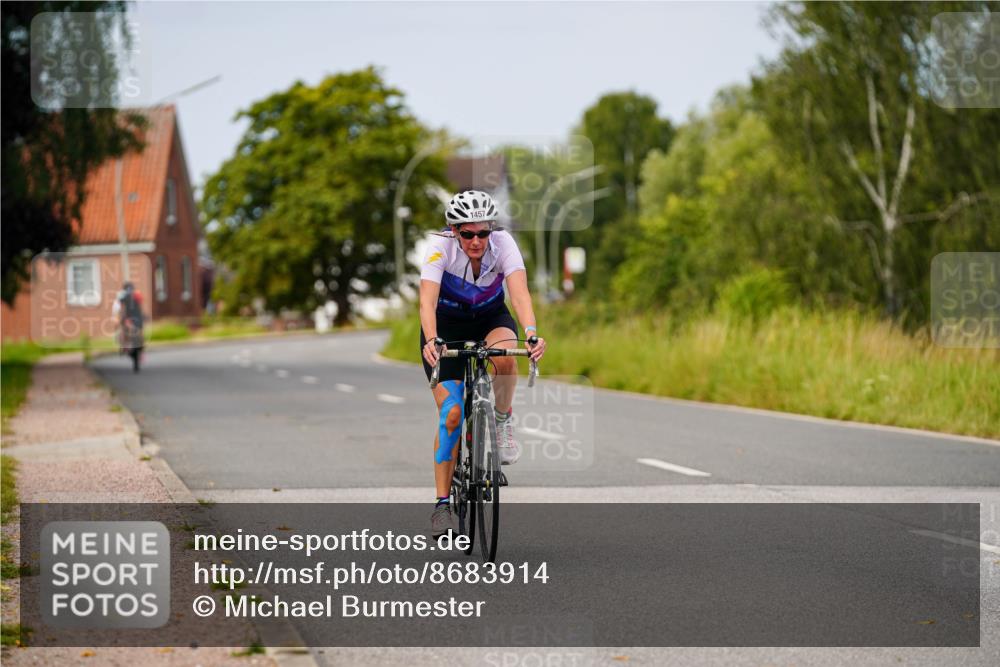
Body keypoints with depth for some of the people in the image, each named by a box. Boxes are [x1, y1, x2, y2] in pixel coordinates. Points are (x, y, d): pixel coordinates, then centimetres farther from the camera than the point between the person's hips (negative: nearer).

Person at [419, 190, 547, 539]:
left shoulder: (503, 243, -25)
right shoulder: (440, 246, -28)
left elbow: (520, 291, -38)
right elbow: (427, 299, -39)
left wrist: (531, 333, -56)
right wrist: (431, 341, -57)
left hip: (490, 316, 1)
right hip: (446, 323, -1)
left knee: (506, 355, -36)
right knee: (451, 413, -13)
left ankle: (503, 420, -9)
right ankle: (442, 503, -2)